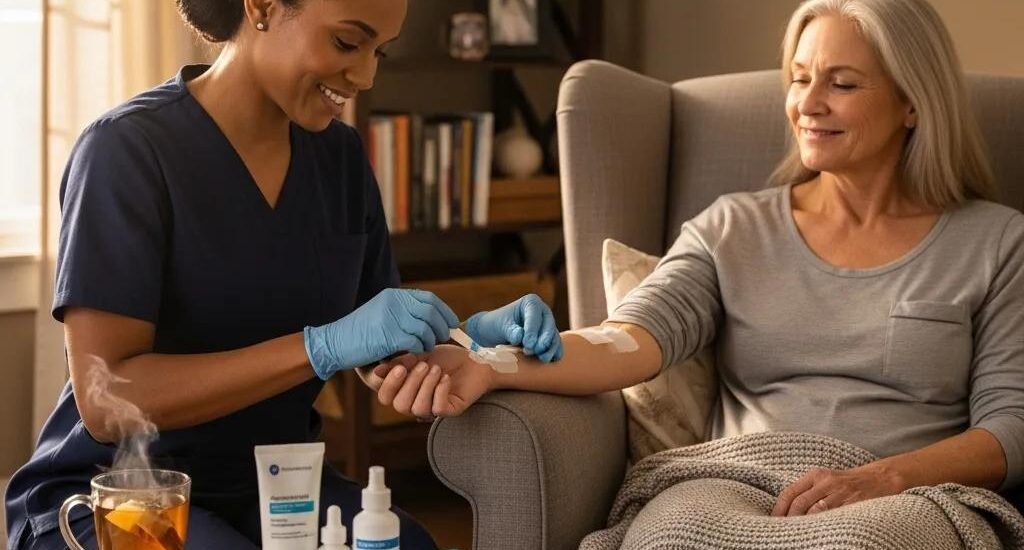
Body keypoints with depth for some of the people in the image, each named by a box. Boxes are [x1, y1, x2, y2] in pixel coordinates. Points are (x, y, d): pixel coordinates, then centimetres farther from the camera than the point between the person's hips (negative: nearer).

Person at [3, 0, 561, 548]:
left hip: (269, 482, 4)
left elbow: (381, 349, 7)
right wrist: (327, 345, -30)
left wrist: (473, 332, -14)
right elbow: (107, 402, -24)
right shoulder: (130, 148, -17)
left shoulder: (338, 154, 2)